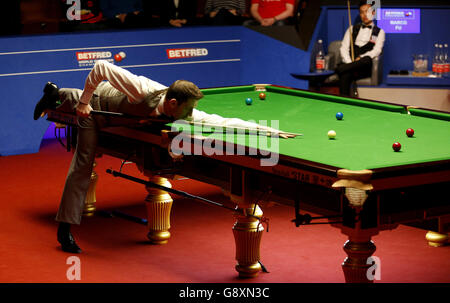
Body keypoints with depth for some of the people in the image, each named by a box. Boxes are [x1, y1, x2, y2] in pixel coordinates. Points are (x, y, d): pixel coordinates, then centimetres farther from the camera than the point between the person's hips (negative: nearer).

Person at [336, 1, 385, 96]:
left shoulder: (379, 32, 16)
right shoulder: (352, 29, 23)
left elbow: (376, 50, 0)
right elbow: (344, 48, 12)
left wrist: (361, 58, -20)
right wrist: (349, 63, -9)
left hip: (365, 67, -1)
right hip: (350, 64, 2)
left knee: (367, 60, -41)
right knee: (345, 75, -37)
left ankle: (340, 70, -48)